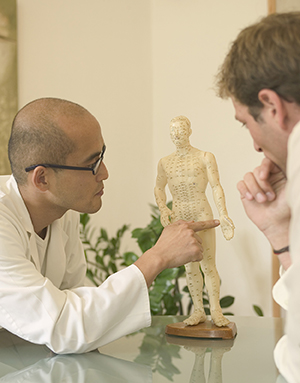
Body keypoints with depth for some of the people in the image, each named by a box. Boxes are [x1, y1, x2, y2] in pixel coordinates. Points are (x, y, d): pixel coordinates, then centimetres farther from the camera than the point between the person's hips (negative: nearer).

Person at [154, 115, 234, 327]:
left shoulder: (205, 157, 2)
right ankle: (198, 311, 11)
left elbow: (216, 186, -4)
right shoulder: (165, 162, 11)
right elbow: (159, 188, 22)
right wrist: (163, 209, 4)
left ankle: (216, 310, -1)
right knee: (190, 266, 5)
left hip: (202, 214, -3)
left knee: (208, 265, -7)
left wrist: (223, 213, -16)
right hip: (178, 217, 3)